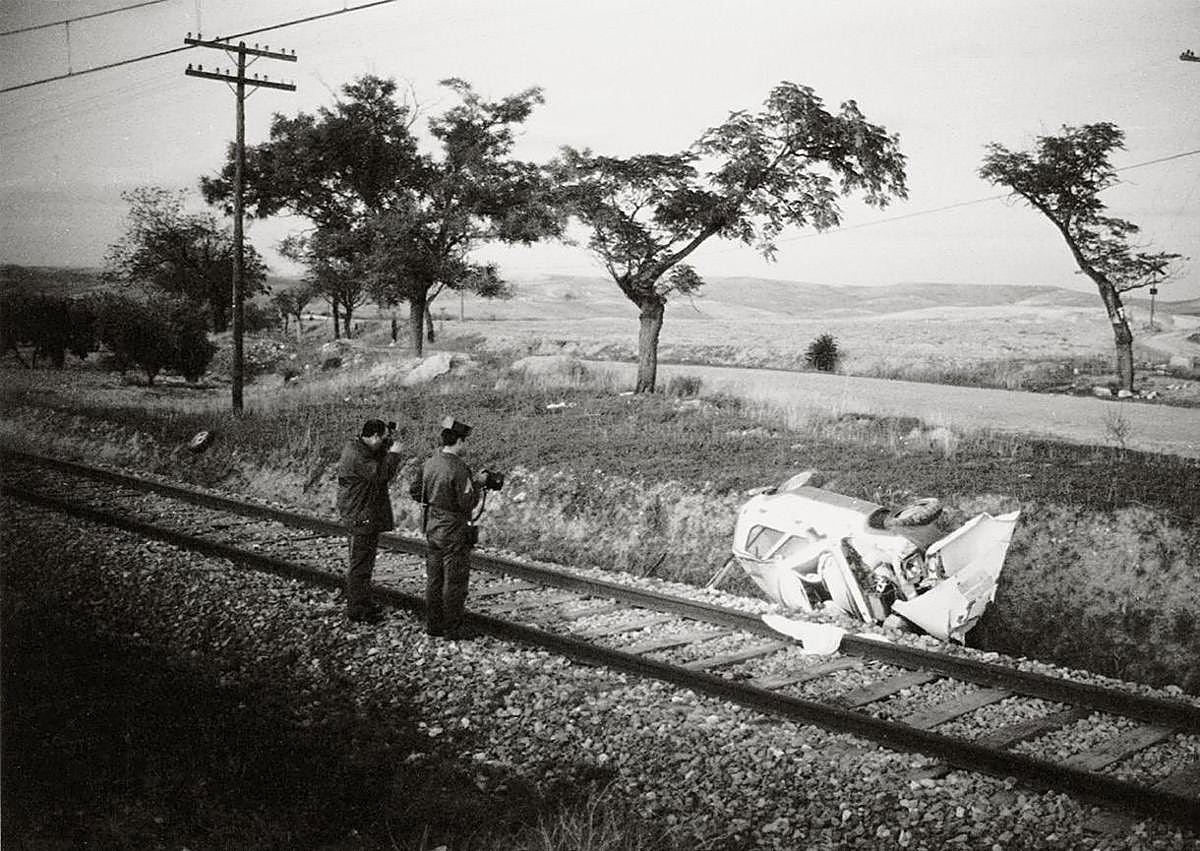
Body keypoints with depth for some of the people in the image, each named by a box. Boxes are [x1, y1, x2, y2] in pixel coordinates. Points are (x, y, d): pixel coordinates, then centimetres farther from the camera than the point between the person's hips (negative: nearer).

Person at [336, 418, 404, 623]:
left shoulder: (361, 449, 11)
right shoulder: (356, 455, -22)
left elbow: (379, 467, 19)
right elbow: (381, 475, -27)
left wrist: (387, 451, 5)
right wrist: (393, 454, -17)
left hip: (364, 517, 11)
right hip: (362, 518, -11)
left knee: (364, 562, 20)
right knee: (361, 564, -5)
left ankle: (362, 603, 32)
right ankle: (356, 610, 1)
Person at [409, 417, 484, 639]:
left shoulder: (430, 463, 3)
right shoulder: (458, 470, -21)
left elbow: (415, 492, 11)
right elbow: (467, 504, -21)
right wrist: (476, 484, -6)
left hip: (432, 527, 8)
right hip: (454, 531, -8)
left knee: (434, 578, 15)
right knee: (455, 581, 2)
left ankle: (433, 625, 23)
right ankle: (453, 629, 8)